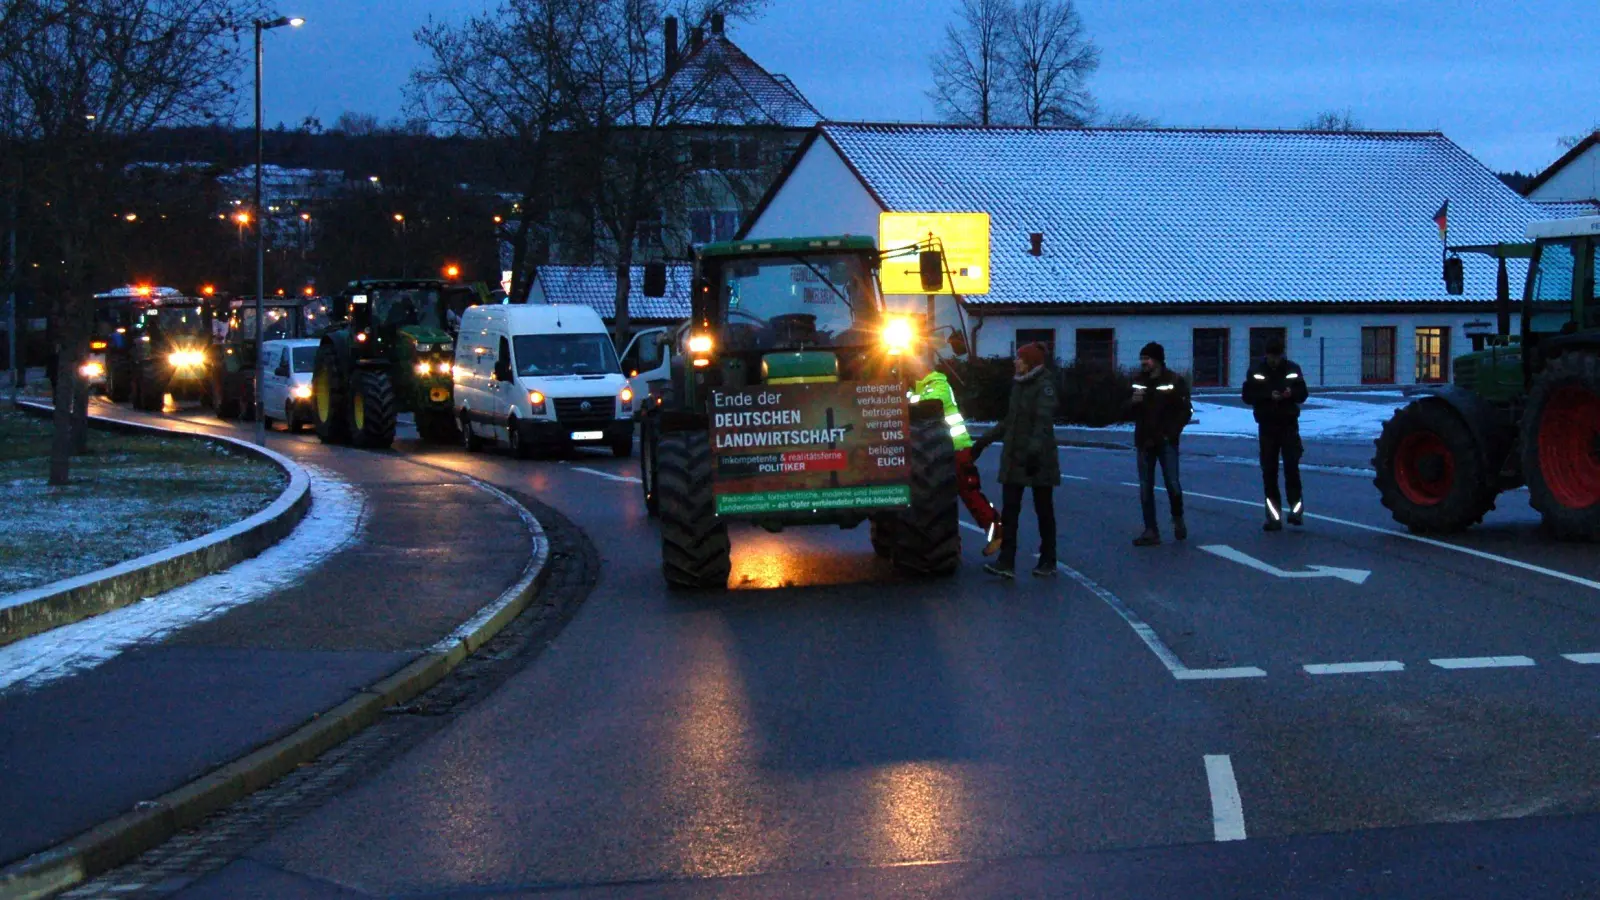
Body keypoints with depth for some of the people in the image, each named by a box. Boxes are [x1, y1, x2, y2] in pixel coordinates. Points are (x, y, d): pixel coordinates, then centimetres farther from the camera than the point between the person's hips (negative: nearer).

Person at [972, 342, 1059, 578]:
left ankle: (1048, 562, 14)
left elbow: (1044, 421, -23)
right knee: (1008, 510, -2)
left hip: (1038, 460, -7)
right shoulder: (1019, 384, 14)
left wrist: (1034, 448, -37)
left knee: (1043, 509, 4)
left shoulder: (1044, 385, -11)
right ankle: (1006, 562, -6)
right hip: (1014, 458, 7)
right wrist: (984, 441, 23)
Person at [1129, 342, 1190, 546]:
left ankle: (1178, 520, 18)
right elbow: (1127, 411, 9)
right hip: (1144, 442, 4)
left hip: (1166, 441, -4)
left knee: (1172, 484, -8)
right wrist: (1133, 402, -13)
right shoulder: (1138, 381, 7)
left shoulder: (1175, 381, -4)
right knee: (1145, 488, 1)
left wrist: (1172, 433, -10)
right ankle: (1150, 531, 5)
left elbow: (1185, 411, -3)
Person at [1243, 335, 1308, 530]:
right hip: (1267, 426, 1)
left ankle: (1296, 509, -3)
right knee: (1269, 471, 1)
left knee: (1292, 466, -11)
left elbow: (1302, 394, 6)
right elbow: (1247, 396, -5)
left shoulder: (1292, 369, 2)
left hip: (1289, 424, 0)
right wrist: (1268, 396, -20)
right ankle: (1274, 516, 5)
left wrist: (1291, 393, -17)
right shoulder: (1256, 370, 0)